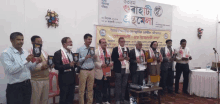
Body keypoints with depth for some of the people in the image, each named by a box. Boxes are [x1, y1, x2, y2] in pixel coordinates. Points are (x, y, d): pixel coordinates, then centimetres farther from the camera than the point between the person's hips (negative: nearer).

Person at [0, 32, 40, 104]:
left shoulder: (25, 52, 8)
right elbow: (10, 70, -21)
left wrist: (36, 63, -5)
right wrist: (26, 61, -22)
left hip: (27, 85, 6)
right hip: (15, 87, -6)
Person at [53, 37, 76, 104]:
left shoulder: (71, 52, 13)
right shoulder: (58, 53, -12)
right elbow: (56, 66, -18)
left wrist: (74, 64, 0)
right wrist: (69, 65, -23)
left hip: (72, 79, 7)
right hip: (64, 79, -7)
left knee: (71, 98, 14)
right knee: (63, 99, 6)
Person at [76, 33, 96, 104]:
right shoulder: (80, 49, -3)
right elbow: (77, 61, -9)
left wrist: (94, 57, -7)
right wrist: (85, 57, -19)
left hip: (91, 70, 4)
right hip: (83, 71, -4)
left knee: (90, 88, 12)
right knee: (82, 89, 3)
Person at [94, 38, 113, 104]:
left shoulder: (108, 51, 15)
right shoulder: (96, 51, -8)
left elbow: (110, 60, 20)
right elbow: (94, 62, -14)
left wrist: (111, 63, -1)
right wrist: (101, 65, -25)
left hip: (107, 73, 6)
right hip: (100, 73, -6)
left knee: (106, 88, 15)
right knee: (99, 88, 4)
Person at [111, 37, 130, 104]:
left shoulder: (127, 49, 17)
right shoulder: (115, 49, 1)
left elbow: (129, 57, 20)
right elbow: (113, 58, -5)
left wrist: (128, 58, -1)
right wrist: (119, 59, -18)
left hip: (126, 68, 5)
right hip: (119, 69, -5)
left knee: (124, 85, 9)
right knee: (118, 85, 1)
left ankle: (123, 99, 19)